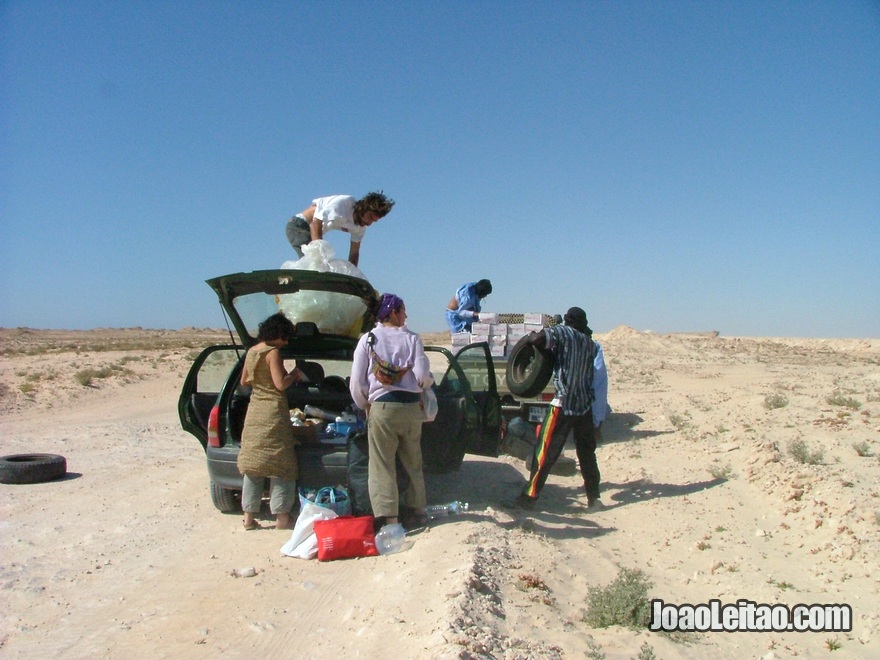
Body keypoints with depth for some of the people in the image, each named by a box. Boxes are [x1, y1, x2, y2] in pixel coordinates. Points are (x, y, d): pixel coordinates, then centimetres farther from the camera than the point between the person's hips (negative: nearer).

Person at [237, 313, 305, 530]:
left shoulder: (251, 351, 11)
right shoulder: (273, 352, -13)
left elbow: (244, 382, 18)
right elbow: (281, 384, -18)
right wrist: (294, 375, -1)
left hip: (254, 410, 8)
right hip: (273, 410, -8)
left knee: (253, 463, 11)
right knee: (279, 464, 0)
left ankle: (249, 516, 15)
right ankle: (281, 516, 4)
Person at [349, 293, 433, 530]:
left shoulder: (368, 340, 1)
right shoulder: (411, 338, 2)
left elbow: (357, 382, -3)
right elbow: (423, 376, -6)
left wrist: (365, 405, 13)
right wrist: (426, 382, 17)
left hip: (381, 407, -2)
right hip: (411, 407, 2)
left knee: (382, 466, 3)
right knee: (413, 463, 18)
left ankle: (388, 519, 0)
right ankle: (417, 510, 29)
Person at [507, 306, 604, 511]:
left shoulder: (562, 333, -4)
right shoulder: (590, 343, 13)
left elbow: (537, 339, -20)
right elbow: (590, 375, 17)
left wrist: (532, 336, 2)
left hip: (563, 404, -5)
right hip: (585, 405, 6)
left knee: (545, 452, -3)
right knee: (587, 453, 16)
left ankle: (529, 498, 0)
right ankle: (593, 498, 21)